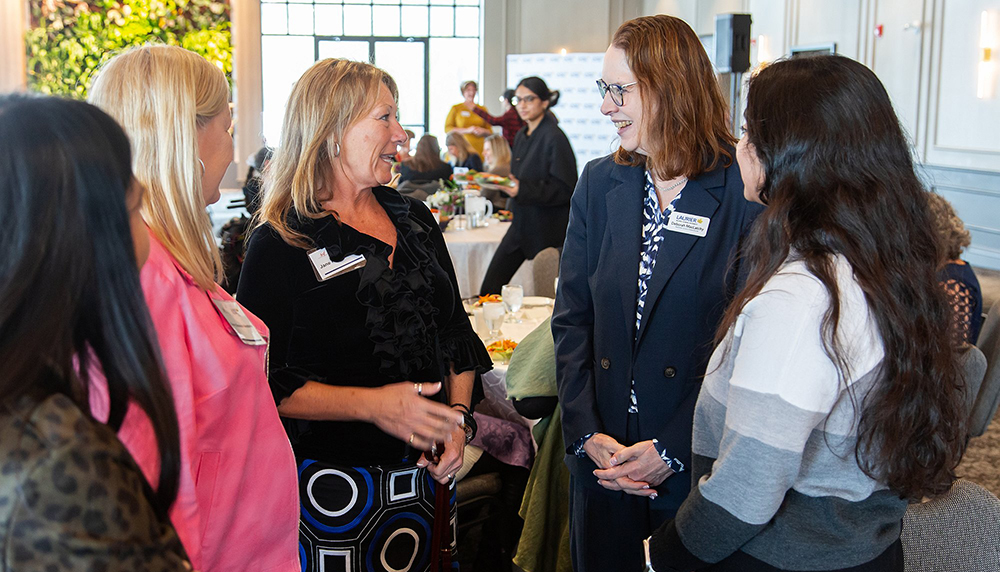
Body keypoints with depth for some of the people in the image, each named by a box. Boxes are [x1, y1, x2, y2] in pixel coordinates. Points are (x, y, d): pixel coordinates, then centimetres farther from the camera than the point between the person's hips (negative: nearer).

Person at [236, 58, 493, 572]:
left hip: (420, 473, 6)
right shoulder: (280, 245, -11)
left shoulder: (414, 220, 8)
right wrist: (372, 404, -24)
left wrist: (458, 414, -1)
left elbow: (456, 333, 14)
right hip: (332, 484, -5)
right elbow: (263, 383, -15)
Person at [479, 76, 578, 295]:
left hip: (547, 232, -8)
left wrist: (523, 190, -25)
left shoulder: (554, 138, -14)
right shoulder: (521, 136, 12)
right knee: (489, 288, 4)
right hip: (521, 225, 8)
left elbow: (564, 189, -17)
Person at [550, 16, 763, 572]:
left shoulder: (744, 195, -12)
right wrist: (587, 432, -7)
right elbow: (572, 317, 2)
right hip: (602, 455, 4)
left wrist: (674, 450, -15)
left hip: (698, 463, -4)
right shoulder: (599, 183, 2)